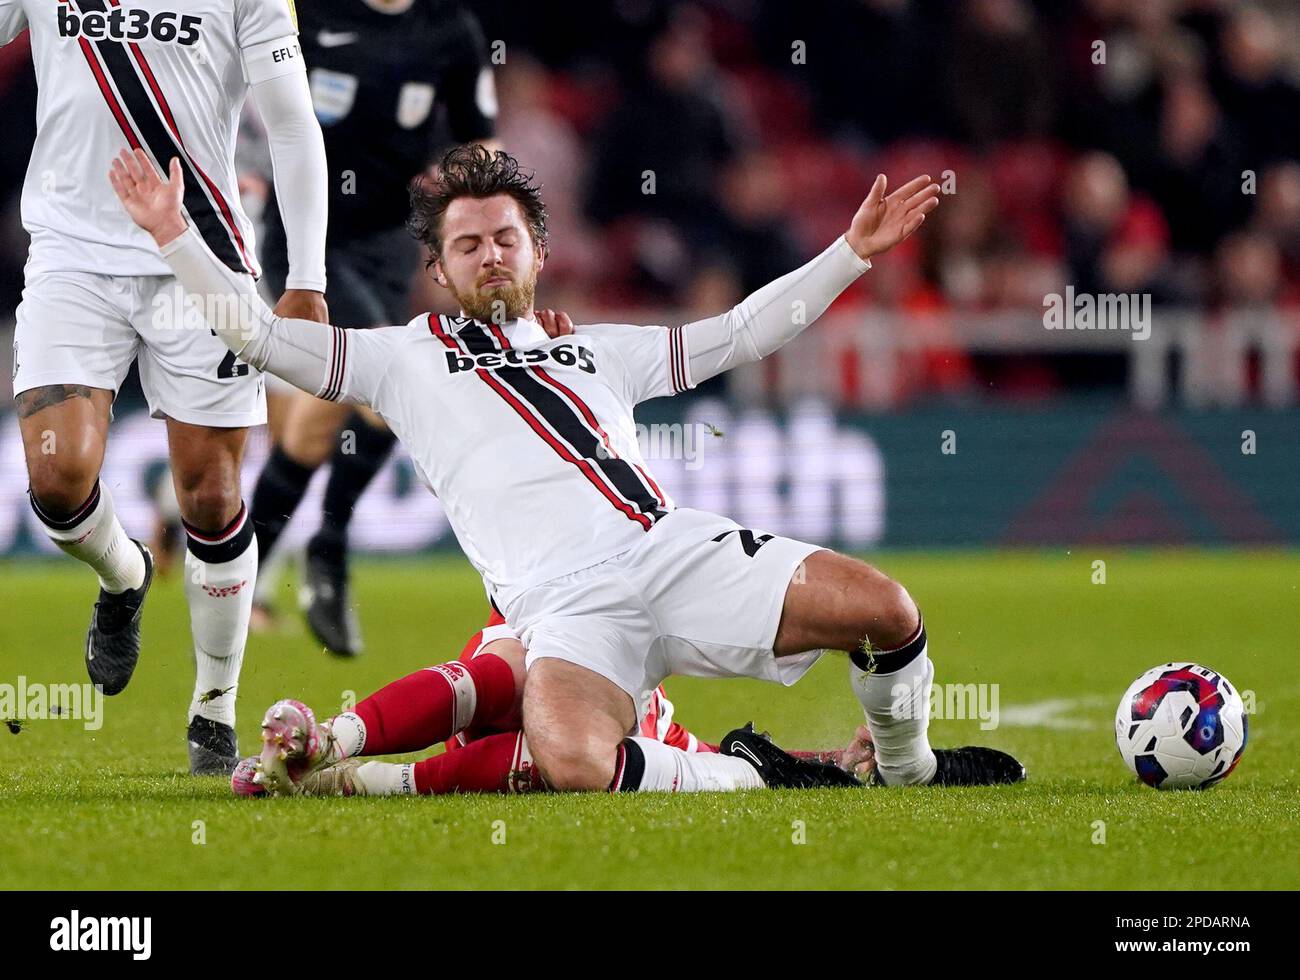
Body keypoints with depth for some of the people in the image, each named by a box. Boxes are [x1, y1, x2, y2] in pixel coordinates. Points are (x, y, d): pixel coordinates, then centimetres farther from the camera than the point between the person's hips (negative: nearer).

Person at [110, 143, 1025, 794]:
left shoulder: (596, 350, 31)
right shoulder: (403, 358, 21)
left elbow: (741, 332, 35)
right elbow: (257, 332, 17)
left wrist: (853, 251, 31)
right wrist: (175, 236, 8)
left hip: (681, 550, 4)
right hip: (568, 605, -4)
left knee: (883, 609, -18)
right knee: (570, 760, -39)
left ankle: (908, 769, 11)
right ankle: (745, 773, -13)